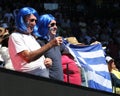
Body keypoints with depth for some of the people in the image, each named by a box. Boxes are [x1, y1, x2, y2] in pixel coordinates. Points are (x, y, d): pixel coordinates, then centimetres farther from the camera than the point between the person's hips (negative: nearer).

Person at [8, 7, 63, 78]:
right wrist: (50, 44, -20)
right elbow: (28, 57, -18)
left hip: (45, 75, 7)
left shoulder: (32, 37, 20)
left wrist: (48, 61, 1)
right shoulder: (15, 36, -6)